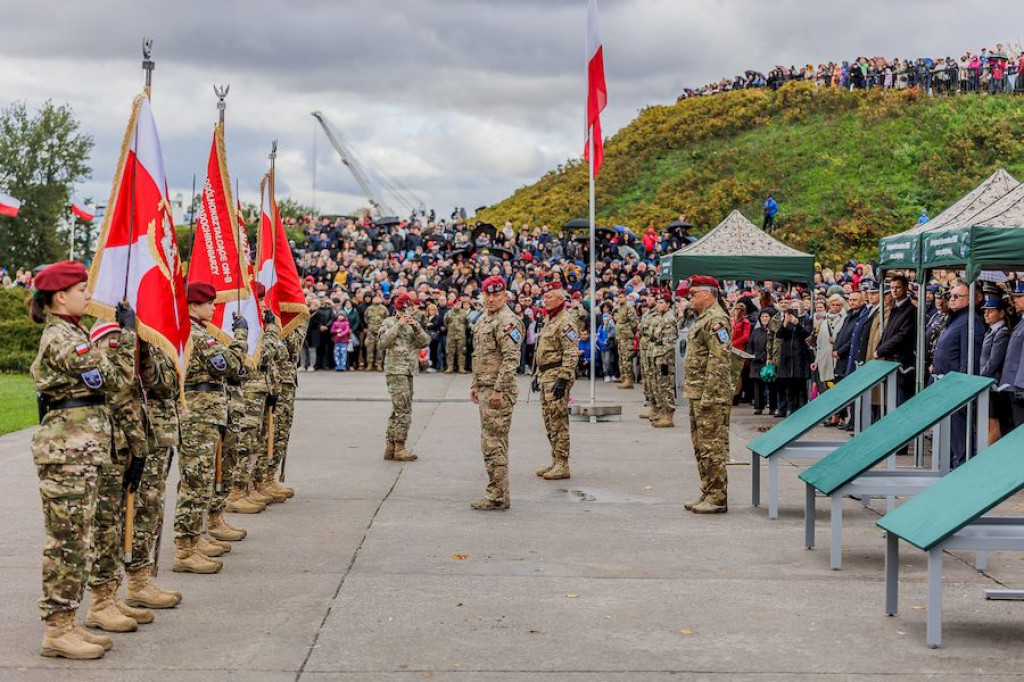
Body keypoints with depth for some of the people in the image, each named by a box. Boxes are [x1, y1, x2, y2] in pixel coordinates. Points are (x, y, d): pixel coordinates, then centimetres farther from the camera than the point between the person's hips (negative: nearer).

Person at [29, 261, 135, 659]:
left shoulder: (68, 333, 17)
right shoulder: (62, 339, -14)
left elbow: (98, 378, 20)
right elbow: (114, 379, -15)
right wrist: (128, 334, -6)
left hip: (80, 447, 10)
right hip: (68, 447, -10)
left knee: (75, 539, 12)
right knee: (68, 540, -6)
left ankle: (67, 622, 18)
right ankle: (57, 631, 0)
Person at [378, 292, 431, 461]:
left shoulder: (413, 323, 16)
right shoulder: (389, 323, -1)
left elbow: (425, 342, 3)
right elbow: (382, 342, -17)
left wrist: (416, 327, -12)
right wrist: (398, 325, -20)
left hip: (408, 372, 7)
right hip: (396, 371, -7)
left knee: (398, 411, 11)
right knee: (403, 411, -12)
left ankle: (390, 447, 16)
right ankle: (399, 448, -8)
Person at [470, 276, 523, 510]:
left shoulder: (507, 321, -14)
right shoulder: (483, 319, 17)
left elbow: (511, 359, -20)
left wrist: (498, 390, -23)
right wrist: (476, 385, 22)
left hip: (498, 391, -10)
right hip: (485, 389, 10)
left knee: (495, 444, -8)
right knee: (489, 443, 14)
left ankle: (498, 496, -4)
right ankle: (496, 492, 21)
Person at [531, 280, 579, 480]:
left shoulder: (566, 322, -13)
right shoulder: (548, 320, 19)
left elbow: (571, 353, -20)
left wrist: (563, 379, -24)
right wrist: (537, 375, 22)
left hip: (558, 376, -10)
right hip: (545, 376, 10)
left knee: (558, 421, -8)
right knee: (549, 420, 12)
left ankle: (562, 465, -5)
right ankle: (555, 461, 19)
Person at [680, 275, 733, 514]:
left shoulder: (716, 319, -15)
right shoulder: (703, 318, 19)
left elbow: (720, 360, -22)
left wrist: (708, 395, -24)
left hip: (711, 395, -11)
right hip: (697, 394, 11)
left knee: (712, 447, -7)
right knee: (700, 446, 15)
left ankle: (718, 498, -2)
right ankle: (708, 493, 22)